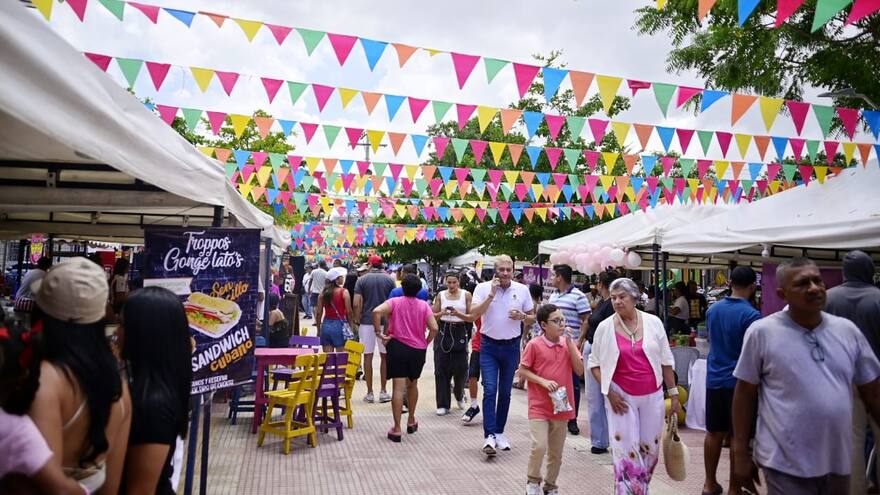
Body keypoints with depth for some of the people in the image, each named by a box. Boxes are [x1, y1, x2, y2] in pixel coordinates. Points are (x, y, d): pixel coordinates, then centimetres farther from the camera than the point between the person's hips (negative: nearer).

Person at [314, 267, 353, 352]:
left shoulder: (323, 293, 5)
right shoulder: (344, 292, -7)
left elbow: (319, 313, 6)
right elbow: (349, 311, -9)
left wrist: (318, 329, 15)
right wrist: (352, 325, 4)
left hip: (326, 325, 5)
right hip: (339, 325, -4)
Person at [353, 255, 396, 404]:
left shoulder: (362, 280, -1)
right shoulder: (389, 280, 1)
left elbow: (356, 304, -7)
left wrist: (358, 320, 6)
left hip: (367, 321, 0)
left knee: (368, 356, 6)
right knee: (385, 356, 10)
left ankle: (370, 393, 10)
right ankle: (383, 391, 12)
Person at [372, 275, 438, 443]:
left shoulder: (394, 302, 0)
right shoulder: (424, 305, 3)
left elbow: (376, 312, -19)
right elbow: (434, 328, -7)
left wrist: (379, 333, -10)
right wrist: (426, 343, 8)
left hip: (398, 346, -2)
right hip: (418, 349, 2)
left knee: (398, 387, -4)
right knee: (412, 384, 21)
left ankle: (397, 429, -4)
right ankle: (411, 421, 34)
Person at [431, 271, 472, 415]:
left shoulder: (466, 295, 1)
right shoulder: (441, 295, 6)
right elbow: (433, 315, 8)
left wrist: (458, 314, -18)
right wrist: (442, 313, -13)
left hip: (460, 332, -1)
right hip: (443, 332, 1)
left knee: (461, 368, 0)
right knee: (441, 369, -1)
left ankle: (459, 394, 33)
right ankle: (443, 405, 8)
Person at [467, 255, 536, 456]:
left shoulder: (522, 290, 2)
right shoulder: (483, 288, -4)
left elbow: (532, 318, 9)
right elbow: (473, 314, -15)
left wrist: (522, 316, -13)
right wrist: (491, 295, -19)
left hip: (511, 347, 3)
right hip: (489, 346, -2)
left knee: (505, 392, 11)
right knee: (490, 390, -11)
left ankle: (499, 432, 25)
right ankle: (489, 436, -9)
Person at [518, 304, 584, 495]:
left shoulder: (568, 344, 3)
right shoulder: (534, 345, -9)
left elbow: (579, 370, -6)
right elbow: (522, 370, -3)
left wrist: (569, 342, -12)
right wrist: (543, 381, -17)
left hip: (561, 406, 4)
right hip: (539, 407, -4)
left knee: (556, 453, 13)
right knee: (539, 446, -16)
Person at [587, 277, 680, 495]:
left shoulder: (653, 322, -3)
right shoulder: (605, 327, -6)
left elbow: (666, 361, 4)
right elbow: (594, 363, 1)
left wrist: (674, 394, 4)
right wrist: (609, 393, -8)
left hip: (652, 396, 2)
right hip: (622, 397, -2)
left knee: (650, 449, 13)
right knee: (626, 451, 0)